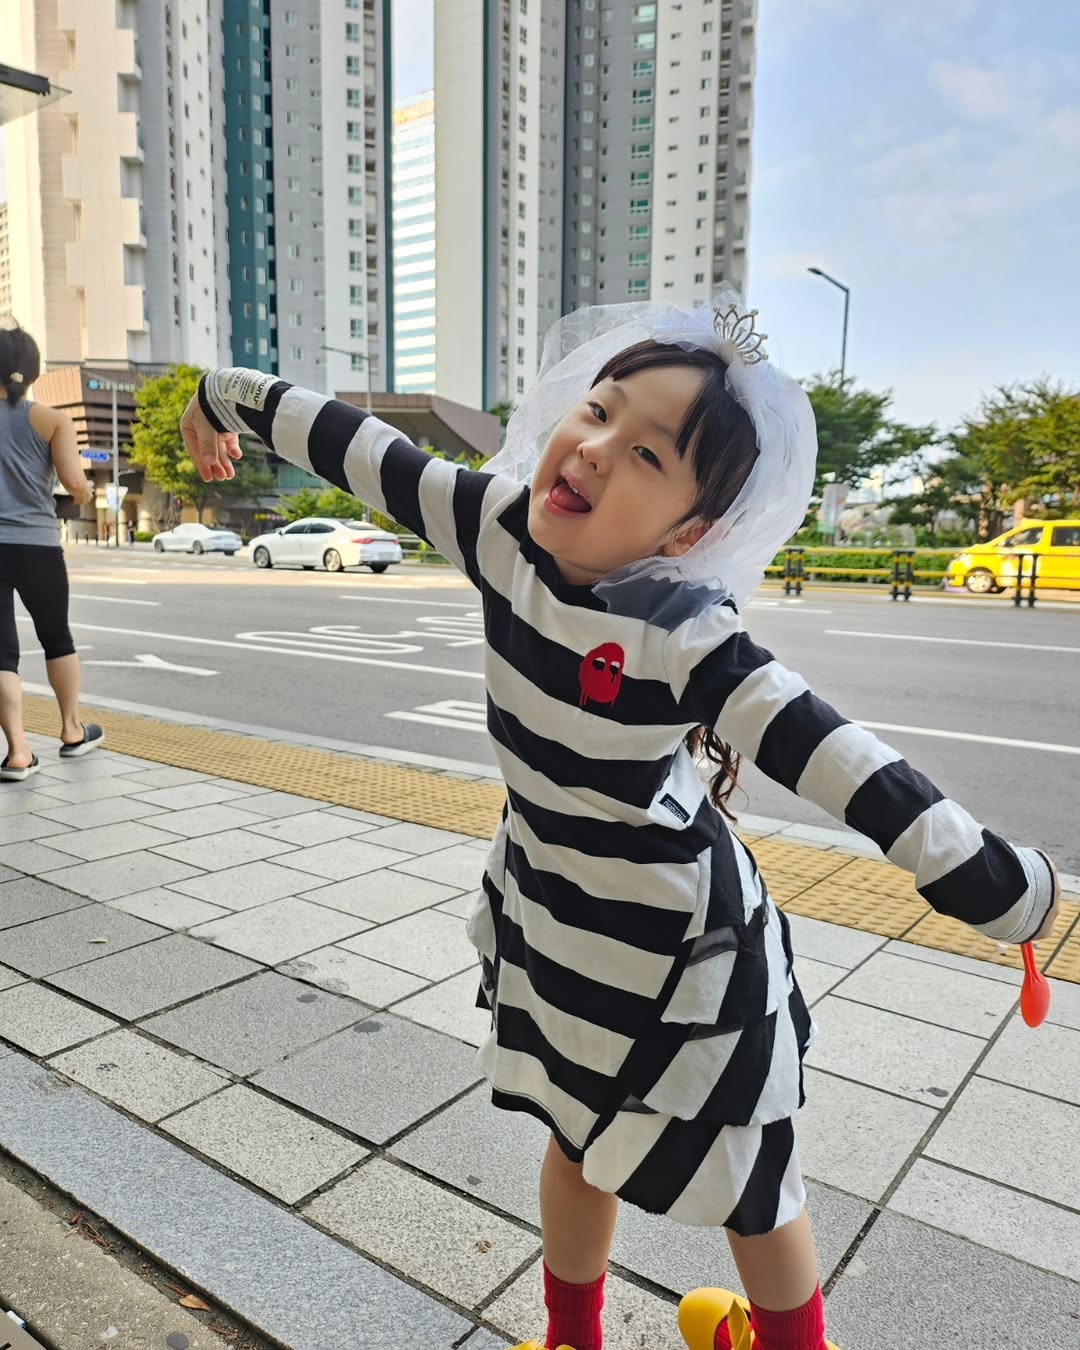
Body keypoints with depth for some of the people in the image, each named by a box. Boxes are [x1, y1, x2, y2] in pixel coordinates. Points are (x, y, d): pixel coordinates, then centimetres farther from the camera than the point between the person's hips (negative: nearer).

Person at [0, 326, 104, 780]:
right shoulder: (52, 419, -1)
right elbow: (74, 481, -10)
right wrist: (87, 492, 13)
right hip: (37, 546, -1)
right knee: (56, 636, 18)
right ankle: (72, 730, 29)